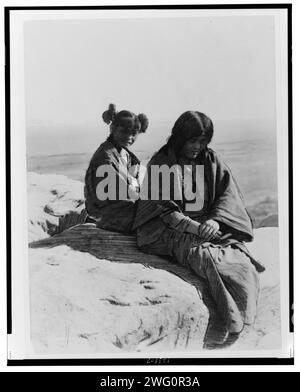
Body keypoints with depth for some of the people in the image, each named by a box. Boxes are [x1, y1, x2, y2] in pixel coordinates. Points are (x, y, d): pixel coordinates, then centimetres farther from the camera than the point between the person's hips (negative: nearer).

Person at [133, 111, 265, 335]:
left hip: (210, 225, 4)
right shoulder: (160, 164, 0)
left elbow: (229, 193, 3)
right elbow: (163, 209, -6)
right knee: (204, 255, -33)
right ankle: (232, 317, -30)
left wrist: (215, 220, -17)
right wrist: (195, 227, -20)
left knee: (238, 251, -26)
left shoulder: (211, 160, 11)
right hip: (172, 230, -4)